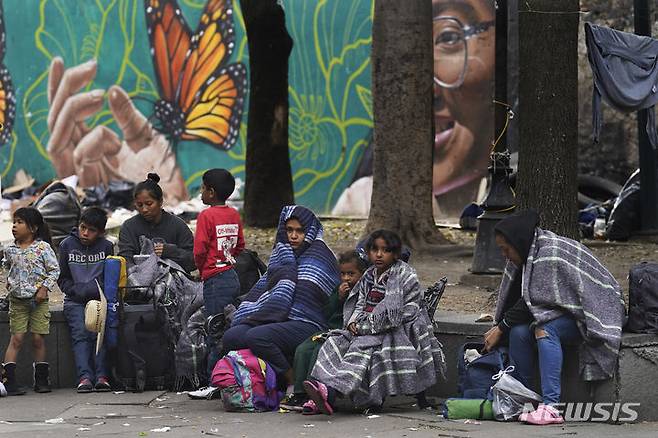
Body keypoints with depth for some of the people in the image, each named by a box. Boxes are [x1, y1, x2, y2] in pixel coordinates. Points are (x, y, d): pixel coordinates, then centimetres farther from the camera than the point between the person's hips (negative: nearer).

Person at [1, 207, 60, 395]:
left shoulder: (43, 247, -5)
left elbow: (54, 270, -2)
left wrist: (44, 288, -10)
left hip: (38, 299, -2)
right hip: (17, 300, 2)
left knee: (38, 339, 2)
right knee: (16, 338, -5)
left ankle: (41, 380, 11)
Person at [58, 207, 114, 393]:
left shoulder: (106, 247, 6)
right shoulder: (67, 245, 8)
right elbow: (62, 278, 11)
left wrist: (95, 290, -9)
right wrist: (78, 291, -5)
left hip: (99, 299, 0)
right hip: (75, 300, 0)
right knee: (80, 331, -23)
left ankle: (101, 376, -30)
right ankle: (84, 376, -33)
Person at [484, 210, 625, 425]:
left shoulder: (550, 256, -24)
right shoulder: (530, 252, 5)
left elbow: (533, 301, -23)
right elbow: (515, 299, 11)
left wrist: (501, 328, -15)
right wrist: (501, 326, -2)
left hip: (595, 314, -9)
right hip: (567, 308, 9)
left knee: (545, 329, -33)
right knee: (519, 332, -16)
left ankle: (551, 406, -40)